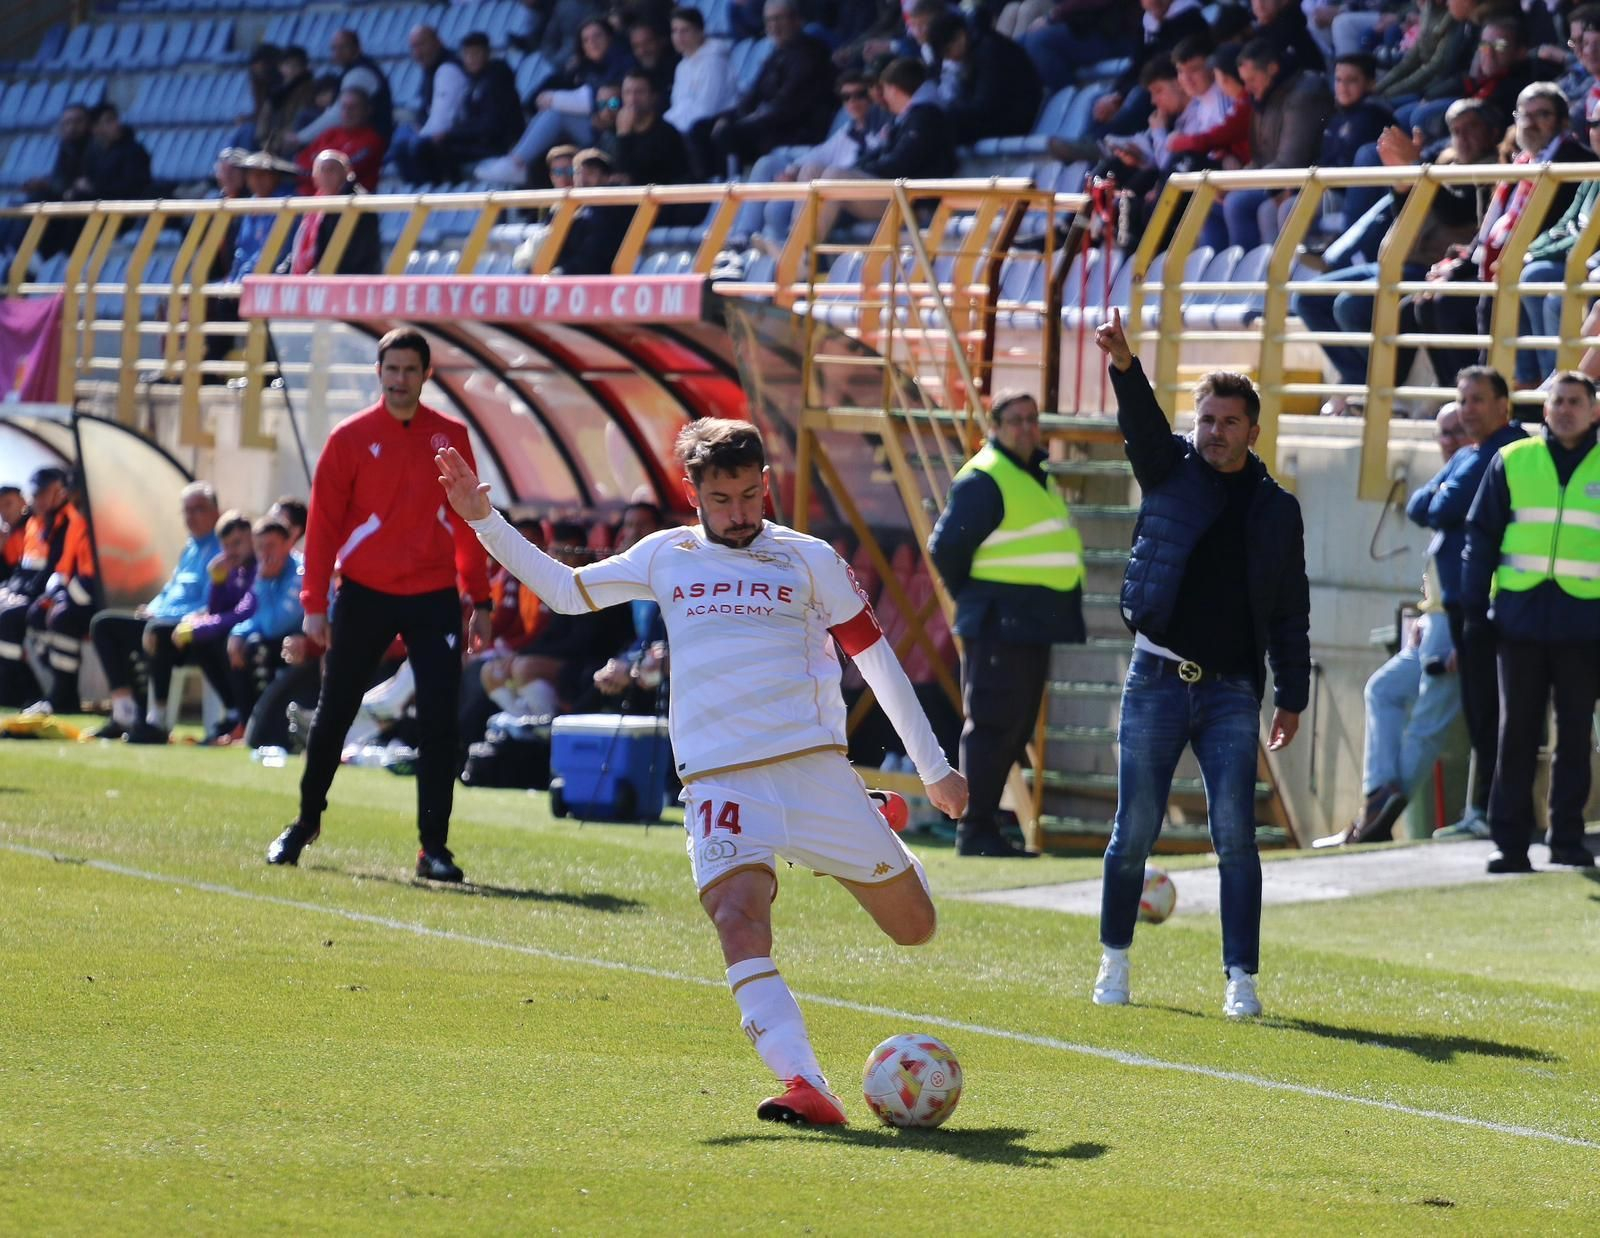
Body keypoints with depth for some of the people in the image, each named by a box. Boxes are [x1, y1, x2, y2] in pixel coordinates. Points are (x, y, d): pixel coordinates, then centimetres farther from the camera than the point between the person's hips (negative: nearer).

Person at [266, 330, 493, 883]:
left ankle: (434, 846, -1)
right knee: (334, 715, 7)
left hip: (434, 597, 1)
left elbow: (468, 521, 10)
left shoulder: (451, 437, 6)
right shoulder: (351, 437, 0)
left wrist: (480, 599, 6)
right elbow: (324, 521, -1)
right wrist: (314, 602, -7)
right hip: (364, 594, -1)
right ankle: (304, 825, 24)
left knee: (439, 722, -5)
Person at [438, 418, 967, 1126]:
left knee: (915, 928, 4)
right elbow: (566, 591, 23)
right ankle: (804, 1087, -36)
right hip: (719, 779, 0)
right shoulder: (665, 556, 13)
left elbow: (874, 655, 11)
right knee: (738, 920, -28)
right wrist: (483, 519, 14)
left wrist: (933, 768, 11)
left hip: (813, 766, 0)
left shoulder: (807, 558, 7)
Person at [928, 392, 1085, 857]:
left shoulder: (1035, 476, 18)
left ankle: (982, 826, 16)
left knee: (1016, 729, 11)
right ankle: (975, 831, -8)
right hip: (999, 627, -9)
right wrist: (973, 599, -6)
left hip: (1031, 627, 9)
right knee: (993, 726, -10)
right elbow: (946, 546, -15)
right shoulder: (984, 479, -12)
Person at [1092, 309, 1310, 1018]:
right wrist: (1124, 367, -34)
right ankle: (1115, 962, 18)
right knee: (1135, 831, 2)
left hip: (1232, 689, 0)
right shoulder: (1170, 471, 6)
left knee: (1235, 837, -7)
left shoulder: (1276, 509, 9)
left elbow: (1290, 613, 12)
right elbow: (1143, 426, -15)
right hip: (1157, 680, 0)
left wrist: (1292, 697, 9)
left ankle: (1241, 979, -5)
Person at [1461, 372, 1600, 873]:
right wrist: (1475, 607, 1)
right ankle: (1509, 840, 4)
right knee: (1516, 732, 2)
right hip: (1520, 618, 0)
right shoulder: (1512, 461, 5)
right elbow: (1481, 536, 7)